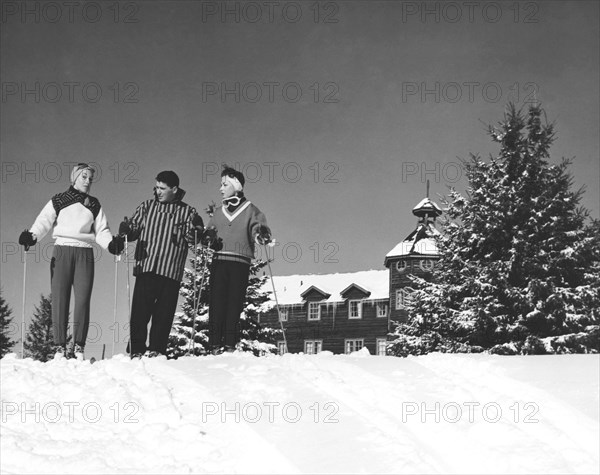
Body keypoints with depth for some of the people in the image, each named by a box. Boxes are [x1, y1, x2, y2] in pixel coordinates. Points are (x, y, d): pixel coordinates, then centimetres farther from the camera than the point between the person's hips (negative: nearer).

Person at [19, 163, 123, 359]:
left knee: (83, 299, -9)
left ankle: (78, 347, -7)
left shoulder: (94, 205, 18)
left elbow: (101, 231, 10)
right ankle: (59, 346, -7)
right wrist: (32, 235, -21)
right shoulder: (58, 201, 10)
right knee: (60, 298, -8)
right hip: (62, 250, -2)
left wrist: (111, 243, -11)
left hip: (85, 253, 2)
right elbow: (43, 221, -1)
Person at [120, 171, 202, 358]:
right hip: (146, 267, 1)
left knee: (164, 313, -1)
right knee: (140, 310, -4)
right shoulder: (147, 207, 15)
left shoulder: (187, 212, 9)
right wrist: (126, 229, -6)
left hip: (171, 272, -1)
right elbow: (134, 229, 15)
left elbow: (191, 240, 5)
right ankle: (137, 350, 2)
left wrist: (196, 228, -14)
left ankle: (156, 350, 6)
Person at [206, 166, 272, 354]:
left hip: (240, 263, -3)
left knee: (234, 303, -7)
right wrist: (206, 236, -1)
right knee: (216, 302, -6)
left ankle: (230, 344, -6)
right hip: (219, 261, 3)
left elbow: (259, 229, -4)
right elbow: (209, 234, 22)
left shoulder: (250, 210, 8)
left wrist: (262, 234, -27)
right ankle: (215, 343, -8)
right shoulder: (218, 212, 21)